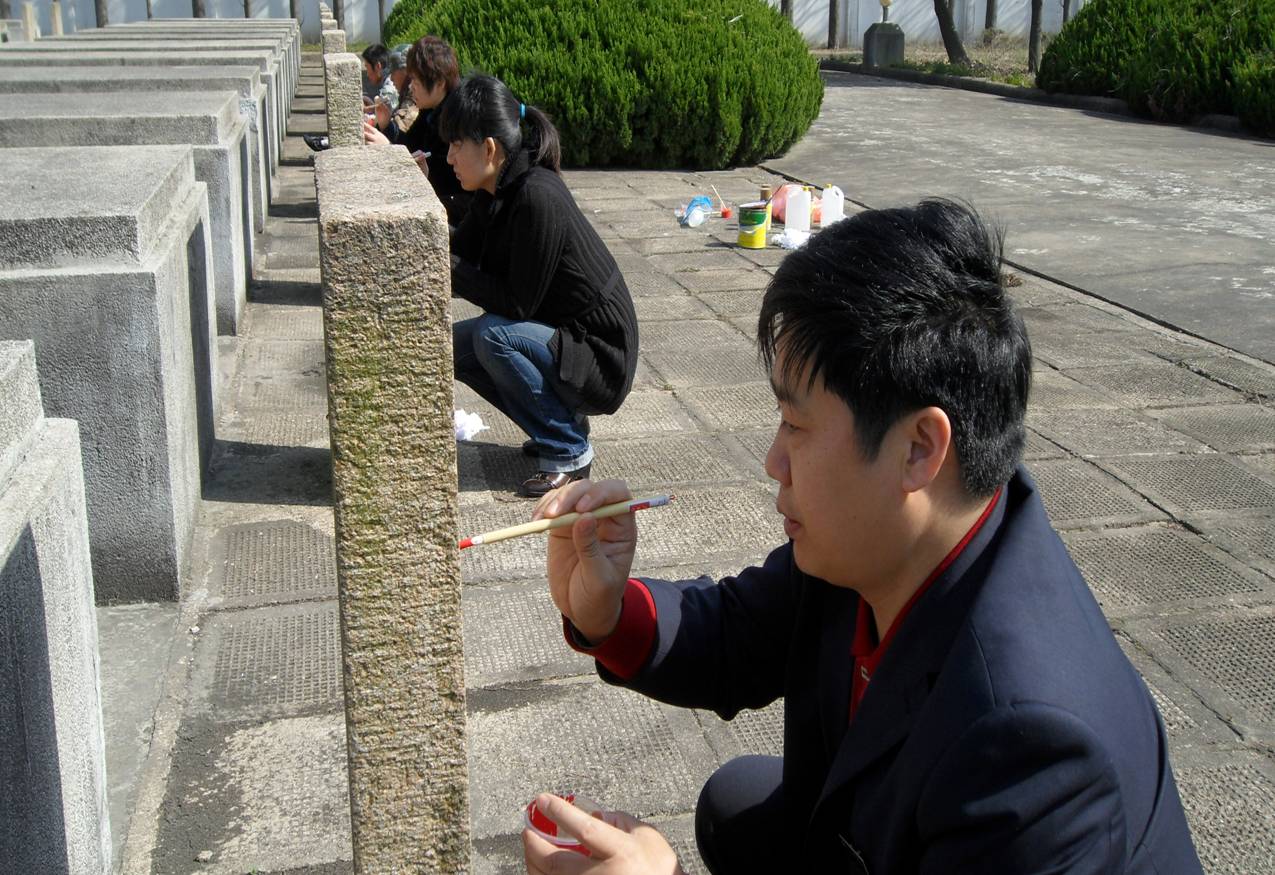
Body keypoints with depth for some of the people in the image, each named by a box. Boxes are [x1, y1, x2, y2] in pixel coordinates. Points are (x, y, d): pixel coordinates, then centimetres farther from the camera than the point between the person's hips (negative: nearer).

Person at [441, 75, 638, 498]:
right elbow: (459, 255, 4)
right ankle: (564, 423, 14)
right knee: (455, 344, 2)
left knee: (493, 335, -27)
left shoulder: (537, 198, -26)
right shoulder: (496, 192, 2)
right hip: (560, 338, 9)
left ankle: (569, 452, -9)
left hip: (600, 359, -9)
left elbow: (516, 303, -24)